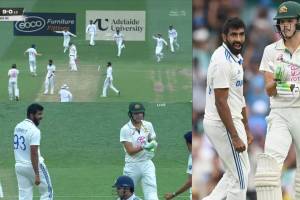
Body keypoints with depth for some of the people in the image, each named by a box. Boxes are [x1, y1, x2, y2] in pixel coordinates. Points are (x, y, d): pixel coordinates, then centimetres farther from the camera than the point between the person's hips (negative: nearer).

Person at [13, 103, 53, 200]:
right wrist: (37, 174, -24)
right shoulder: (34, 130, -19)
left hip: (19, 166, 7)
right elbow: (33, 153, -24)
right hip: (33, 166, -7)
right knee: (47, 192, 8)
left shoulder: (18, 127, 7)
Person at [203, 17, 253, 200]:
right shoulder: (222, 61, -20)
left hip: (233, 121, 10)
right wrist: (235, 137, -23)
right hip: (223, 124, -10)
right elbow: (221, 102, -22)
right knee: (240, 177, -2)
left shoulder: (236, 58, 12)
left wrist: (246, 130, 19)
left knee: (238, 172, 18)